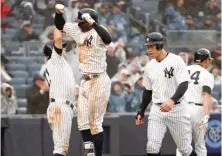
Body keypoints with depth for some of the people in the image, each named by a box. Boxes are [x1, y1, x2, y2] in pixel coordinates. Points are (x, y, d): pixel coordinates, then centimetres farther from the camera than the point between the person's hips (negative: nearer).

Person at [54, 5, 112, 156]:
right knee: (83, 121, 8)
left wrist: (92, 22, -42)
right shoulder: (78, 30, 8)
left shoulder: (97, 32, -16)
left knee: (95, 122, -5)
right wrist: (59, 12, 0)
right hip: (85, 80, 9)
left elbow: (108, 39, -39)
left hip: (99, 81, -9)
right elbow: (60, 25, 20)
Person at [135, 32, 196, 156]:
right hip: (157, 110, 5)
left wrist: (172, 101, -35)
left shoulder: (176, 61, -10)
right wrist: (141, 112, 17)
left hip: (176, 109, -5)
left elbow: (184, 85, -19)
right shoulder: (150, 66, 9)